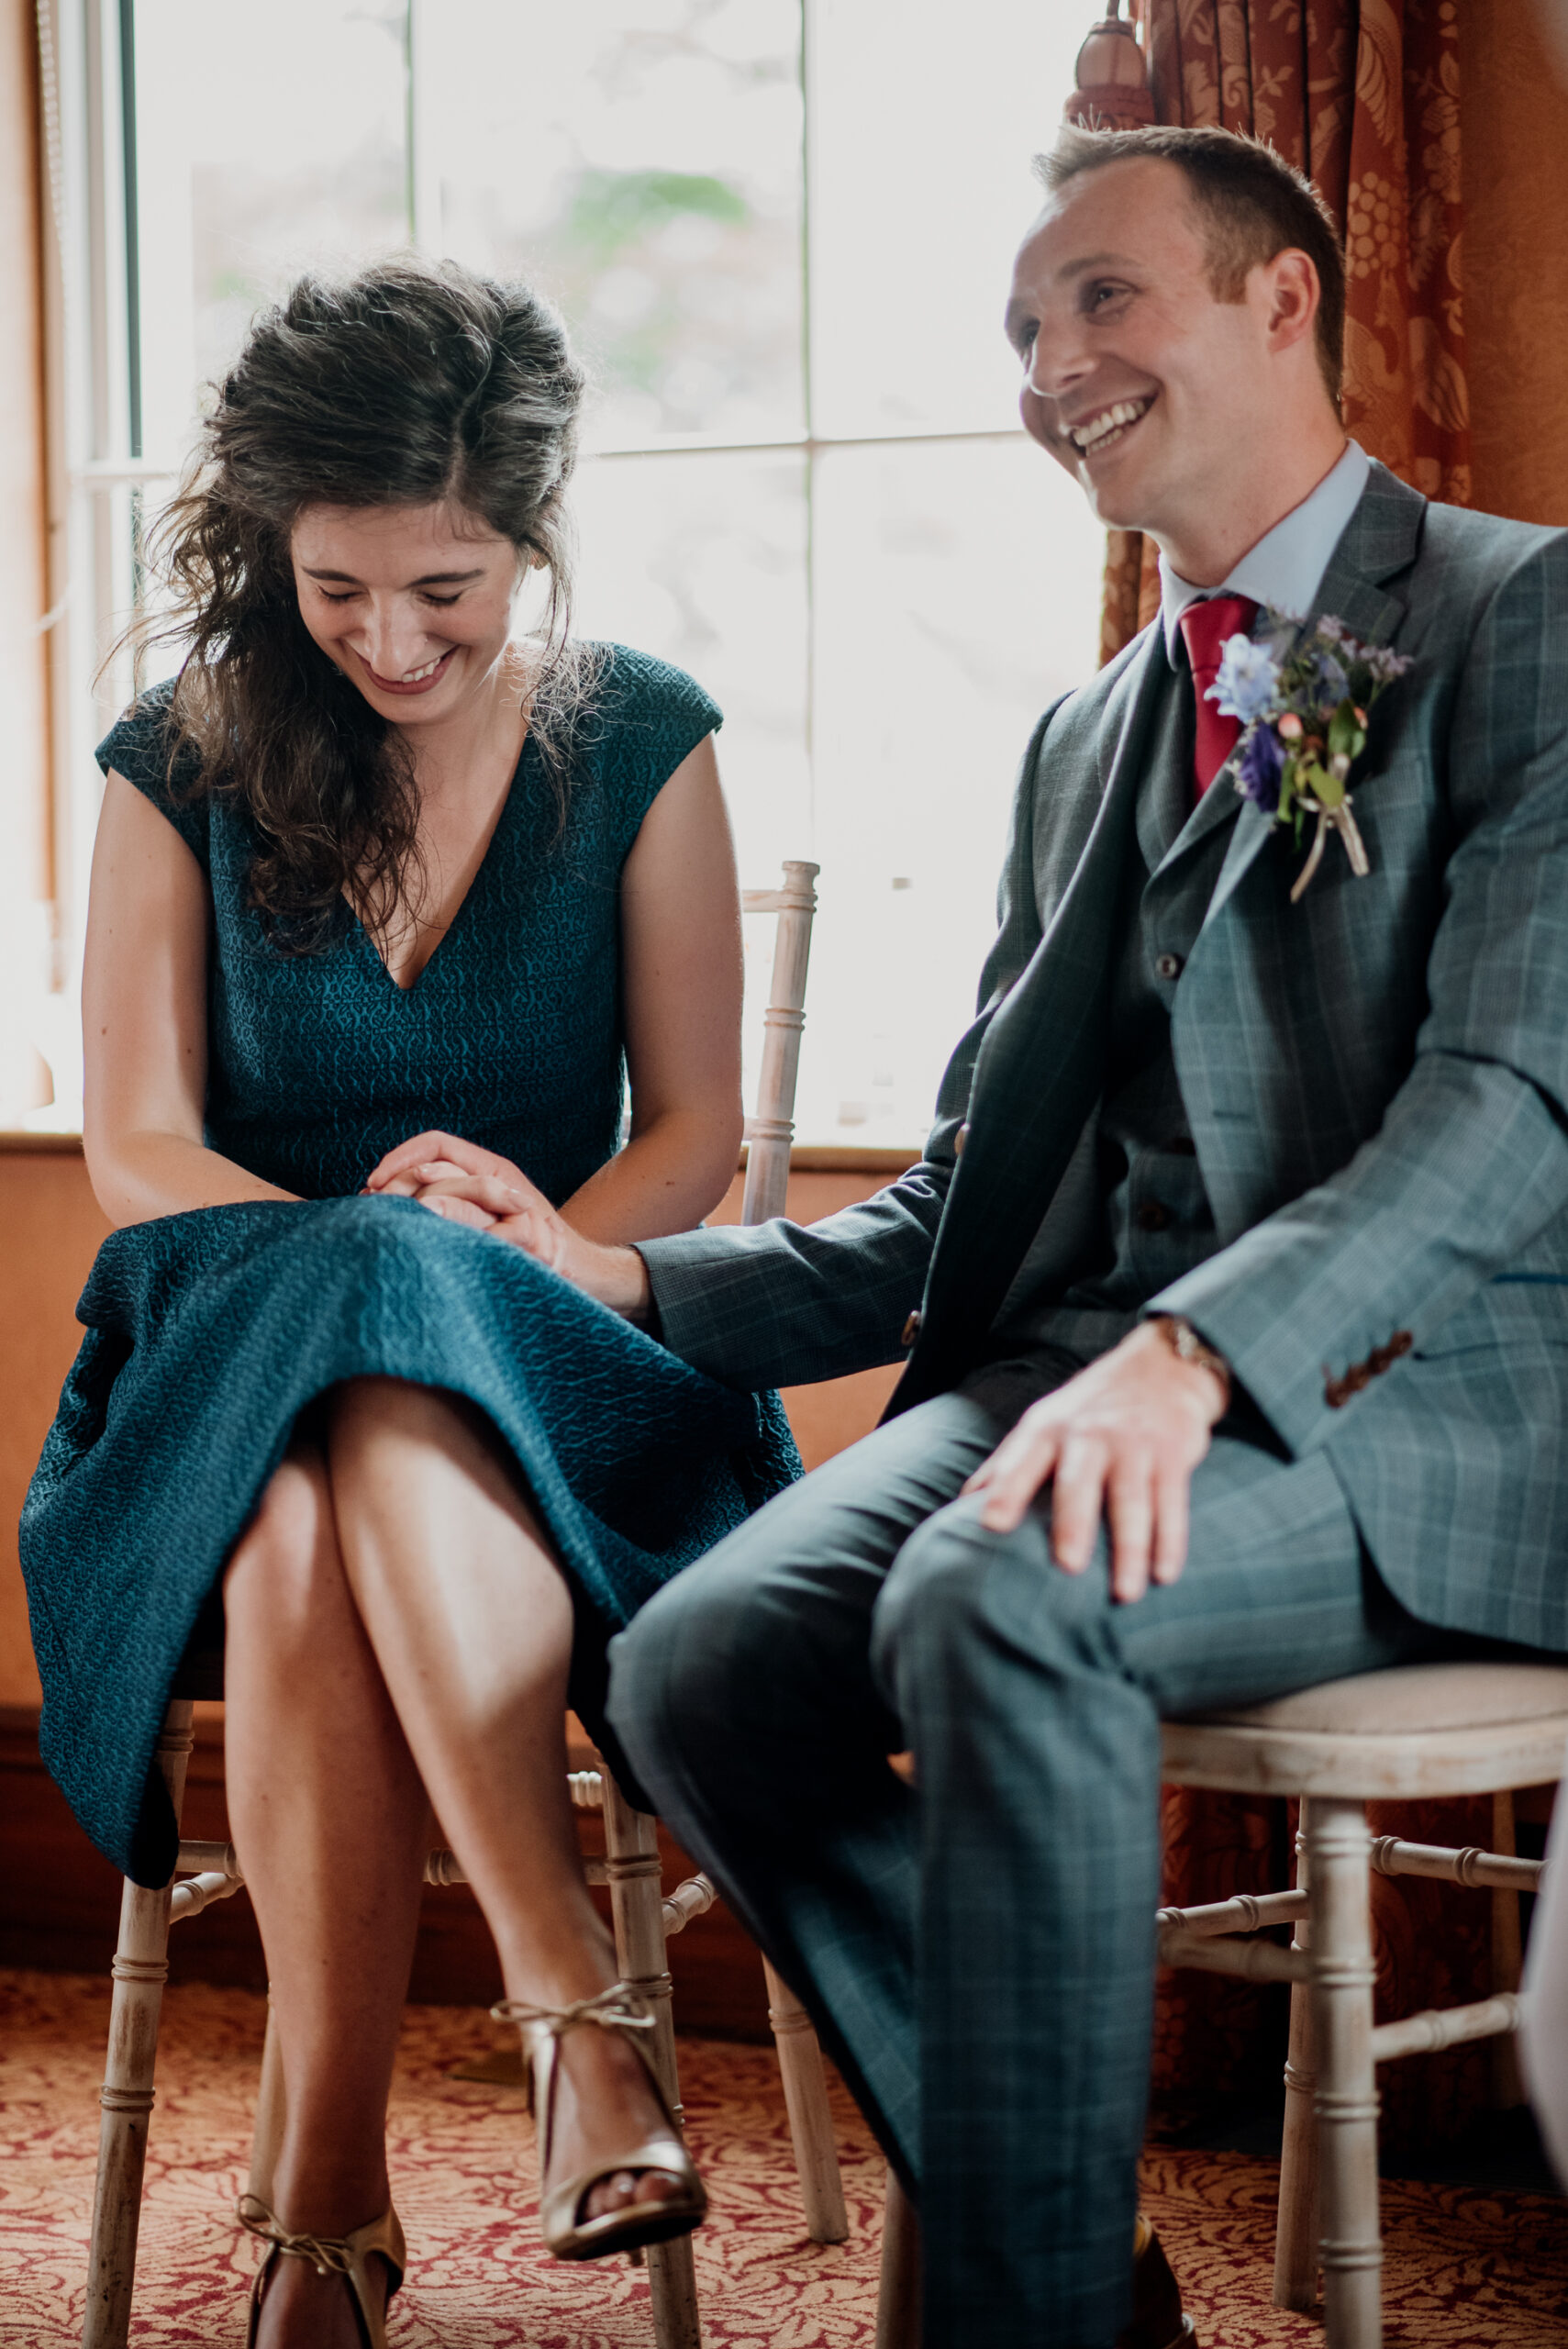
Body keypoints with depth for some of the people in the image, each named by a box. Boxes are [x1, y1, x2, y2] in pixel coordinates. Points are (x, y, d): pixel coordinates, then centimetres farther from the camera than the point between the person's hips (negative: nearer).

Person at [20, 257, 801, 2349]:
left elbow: (695, 1128, 4)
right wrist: (347, 1240, -18)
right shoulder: (179, 769, 6)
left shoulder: (638, 745, 6)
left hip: (552, 1362, -1)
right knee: (298, 1533, -38)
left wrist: (508, 1266, -16)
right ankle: (580, 2007, -33)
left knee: (392, 1428, -39)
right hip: (236, 1371, 1)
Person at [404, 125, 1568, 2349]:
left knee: (1000, 1600, -35)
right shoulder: (1082, 737, 23)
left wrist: (1198, 1350, -31)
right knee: (702, 1662, -19)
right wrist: (628, 1280, 5)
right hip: (1092, 1365, 7)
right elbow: (961, 1214, 22)